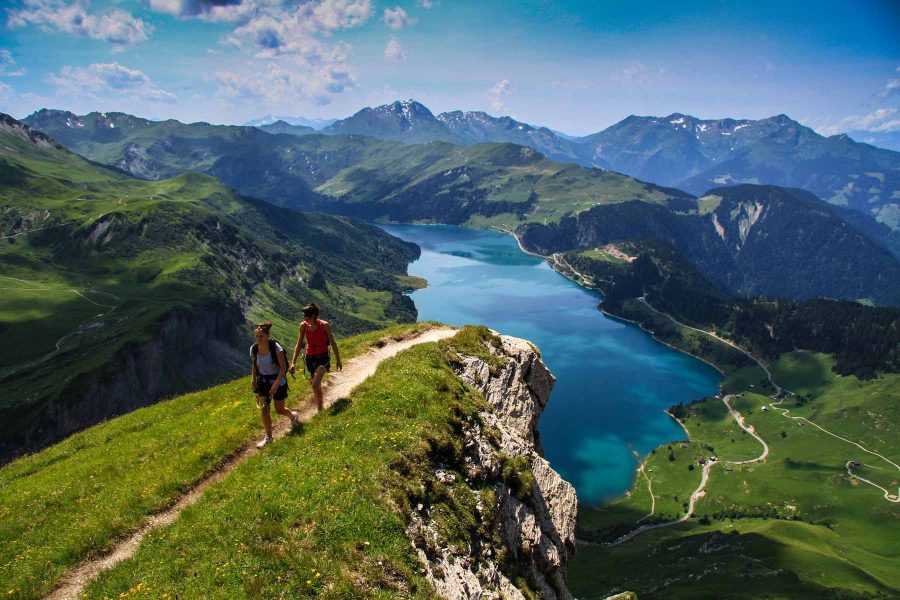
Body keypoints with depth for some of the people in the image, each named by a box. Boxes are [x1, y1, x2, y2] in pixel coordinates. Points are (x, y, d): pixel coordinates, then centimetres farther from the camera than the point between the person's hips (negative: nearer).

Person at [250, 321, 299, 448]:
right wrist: (253, 380, 1)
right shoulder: (253, 349, -9)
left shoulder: (275, 347, -22)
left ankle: (293, 415, 42)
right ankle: (268, 437, 12)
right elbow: (254, 366, 9)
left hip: (278, 381, -3)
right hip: (263, 381, 3)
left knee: (279, 410, 8)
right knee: (264, 409, -4)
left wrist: (276, 384, -24)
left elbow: (283, 367, -19)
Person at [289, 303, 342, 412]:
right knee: (316, 385, 17)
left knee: (315, 385, -19)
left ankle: (320, 410, -8)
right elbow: (299, 345, 1)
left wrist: (337, 360, -1)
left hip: (322, 357, -5)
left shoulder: (324, 325, -16)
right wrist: (293, 362, -2)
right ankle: (321, 407, 35)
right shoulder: (303, 326, -6)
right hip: (310, 357, 5)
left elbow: (333, 343, -7)